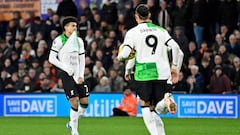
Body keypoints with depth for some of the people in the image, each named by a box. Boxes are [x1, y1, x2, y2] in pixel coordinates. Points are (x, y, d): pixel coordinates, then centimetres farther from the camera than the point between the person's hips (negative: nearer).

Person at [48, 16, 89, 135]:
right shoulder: (59, 41, -6)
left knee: (85, 102, 0)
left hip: (78, 75, 6)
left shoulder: (79, 41, 11)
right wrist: (67, 69, -13)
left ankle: (72, 123, 22)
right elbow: (52, 58, -8)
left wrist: (81, 75, 2)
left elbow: (82, 59, 14)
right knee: (74, 102, -14)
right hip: (66, 75, -6)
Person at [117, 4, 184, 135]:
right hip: (162, 73, 3)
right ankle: (167, 99, -26)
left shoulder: (133, 32, 2)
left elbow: (124, 54, -7)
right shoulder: (161, 30, 12)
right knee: (159, 109, 8)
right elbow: (176, 48, 1)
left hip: (143, 74, -3)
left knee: (146, 107, 9)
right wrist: (175, 68, 10)